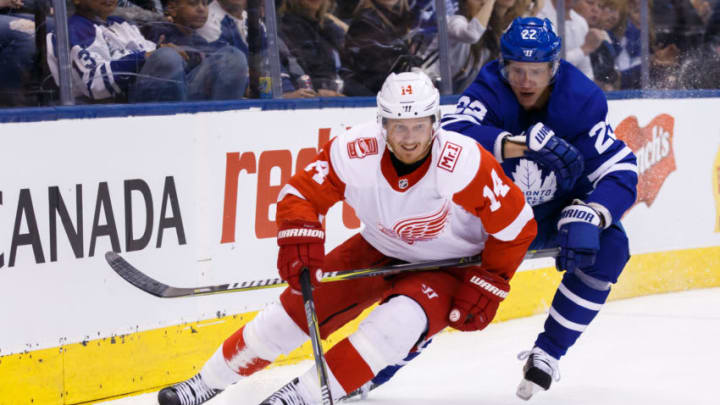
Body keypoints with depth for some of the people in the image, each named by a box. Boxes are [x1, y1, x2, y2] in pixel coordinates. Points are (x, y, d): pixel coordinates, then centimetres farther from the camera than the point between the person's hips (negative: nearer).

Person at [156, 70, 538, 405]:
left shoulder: (466, 164, -34)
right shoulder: (355, 152, -26)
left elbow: (516, 228, -22)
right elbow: (300, 194, -12)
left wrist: (484, 289, -20)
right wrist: (299, 240, -31)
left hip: (449, 266, -3)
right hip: (380, 250, 3)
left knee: (401, 319, -31)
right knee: (300, 304, -1)